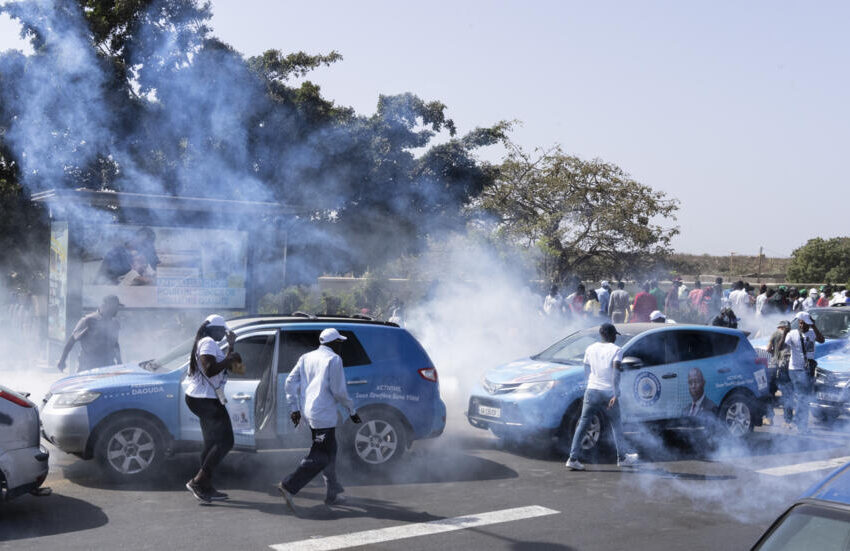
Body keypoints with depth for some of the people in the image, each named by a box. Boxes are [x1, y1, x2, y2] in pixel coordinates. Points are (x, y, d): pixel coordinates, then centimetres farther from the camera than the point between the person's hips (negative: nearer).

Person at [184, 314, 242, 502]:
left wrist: (231, 345, 19)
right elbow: (210, 370, -27)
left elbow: (229, 367, 24)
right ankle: (198, 481, -11)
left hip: (202, 398, 11)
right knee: (225, 442, -10)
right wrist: (229, 359, -18)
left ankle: (205, 487, 17)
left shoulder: (208, 343, 20)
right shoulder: (208, 343, -14)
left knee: (212, 443, 14)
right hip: (206, 400, -11)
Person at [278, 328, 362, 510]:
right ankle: (289, 486, -14)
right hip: (323, 414, -9)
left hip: (308, 412, 9)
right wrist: (352, 410, 1)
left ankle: (332, 494, 22)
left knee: (329, 451, 17)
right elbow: (338, 391, -11)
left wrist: (294, 408, 11)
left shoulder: (306, 358, 14)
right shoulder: (333, 359, -8)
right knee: (320, 457, -5)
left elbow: (290, 383, 9)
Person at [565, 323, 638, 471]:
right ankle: (622, 457, 22)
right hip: (609, 393, -3)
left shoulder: (590, 349, 10)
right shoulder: (616, 350, -3)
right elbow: (616, 373, -14)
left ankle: (573, 458, -3)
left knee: (583, 424, 4)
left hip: (592, 391, 3)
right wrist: (616, 395, -16)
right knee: (616, 425, 15)